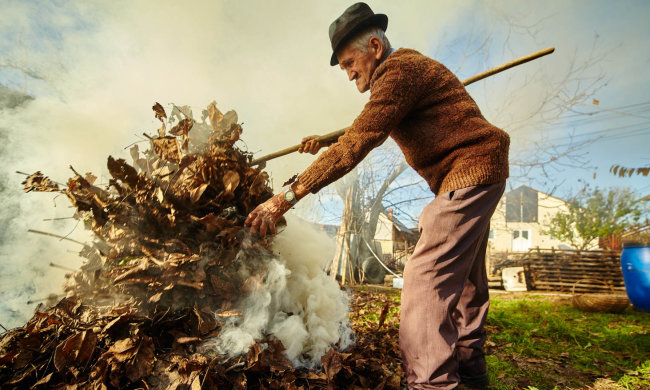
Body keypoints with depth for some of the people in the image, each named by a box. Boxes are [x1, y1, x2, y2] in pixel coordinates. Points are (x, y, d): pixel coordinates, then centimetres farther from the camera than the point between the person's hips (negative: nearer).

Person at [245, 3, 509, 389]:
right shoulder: (406, 68, 16)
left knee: (427, 276, -17)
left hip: (470, 171, -11)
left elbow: (356, 144, -28)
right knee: (463, 275, 17)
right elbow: (369, 131, 26)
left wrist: (287, 196, -29)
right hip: (476, 173, 11)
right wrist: (324, 141, 18)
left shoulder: (400, 71, -17)